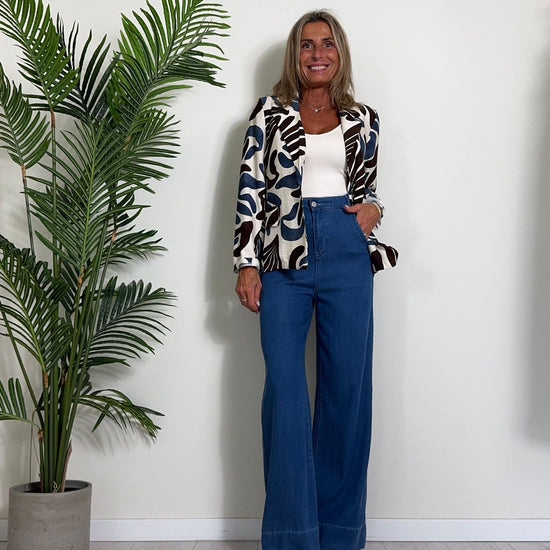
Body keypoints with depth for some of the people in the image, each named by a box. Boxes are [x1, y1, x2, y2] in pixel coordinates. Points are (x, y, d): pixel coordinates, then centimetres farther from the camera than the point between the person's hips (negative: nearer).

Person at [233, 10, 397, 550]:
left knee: (348, 387, 4)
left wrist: (372, 209, -1)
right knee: (284, 388, -5)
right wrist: (246, 263, -5)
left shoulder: (363, 118, 14)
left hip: (347, 253, 2)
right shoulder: (270, 112, 8)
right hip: (284, 256, -2)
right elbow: (251, 188, 3)